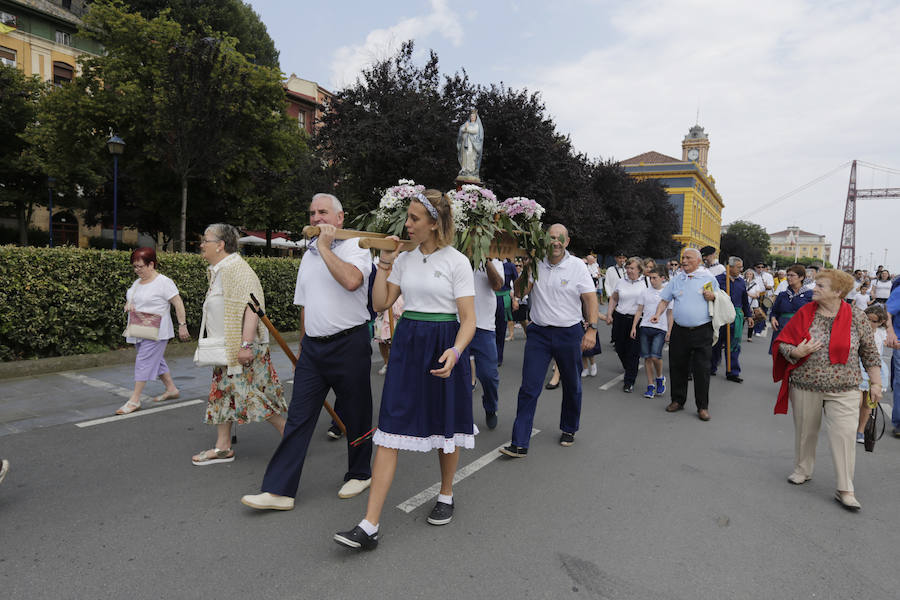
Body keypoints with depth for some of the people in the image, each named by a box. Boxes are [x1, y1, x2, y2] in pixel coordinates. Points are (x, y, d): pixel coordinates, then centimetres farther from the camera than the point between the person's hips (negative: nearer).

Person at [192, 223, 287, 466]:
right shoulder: (218, 271, 15)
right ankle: (223, 447, 22)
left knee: (257, 394, -5)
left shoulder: (236, 269, -17)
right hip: (225, 349, 10)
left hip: (244, 348, -10)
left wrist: (246, 344, -30)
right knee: (222, 393, 13)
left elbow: (252, 306, -26)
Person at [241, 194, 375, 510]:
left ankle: (359, 473, 29)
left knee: (354, 415, 8)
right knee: (298, 418, 4)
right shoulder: (308, 254, 16)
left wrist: (325, 247, -18)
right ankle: (279, 490, 9)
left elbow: (351, 280, -28)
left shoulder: (355, 246, -5)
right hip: (313, 345, 6)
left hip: (349, 344, -5)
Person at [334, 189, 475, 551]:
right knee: (391, 430, -2)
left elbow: (468, 319, -10)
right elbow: (380, 304, 7)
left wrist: (455, 352, -28)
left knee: (446, 426, 13)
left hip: (444, 347, -3)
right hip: (406, 345, 4)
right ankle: (370, 526, 0)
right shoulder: (404, 259, 7)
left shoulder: (457, 262, -7)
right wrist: (384, 263, 0)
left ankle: (446, 496, 39)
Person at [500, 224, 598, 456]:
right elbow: (521, 291, -2)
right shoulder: (536, 263, 3)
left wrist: (592, 328, -14)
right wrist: (526, 270, -17)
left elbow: (590, 299, -4)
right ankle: (520, 443, -1)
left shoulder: (577, 266, -2)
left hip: (569, 333, 0)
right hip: (539, 332, 1)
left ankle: (568, 430, 38)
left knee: (571, 386, 14)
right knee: (529, 388, -5)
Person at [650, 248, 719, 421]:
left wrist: (713, 297, -11)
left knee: (701, 369, -2)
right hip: (679, 330, 3)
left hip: (702, 331, -3)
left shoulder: (708, 278, 4)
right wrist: (658, 314, -2)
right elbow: (665, 299, 14)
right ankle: (678, 400, 23)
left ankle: (703, 406, 9)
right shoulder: (676, 280, 10)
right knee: (677, 366, 8)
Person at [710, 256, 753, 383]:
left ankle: (732, 373, 9)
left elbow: (745, 301, 21)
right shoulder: (718, 279, -5)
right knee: (716, 344, 7)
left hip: (736, 317, 4)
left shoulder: (741, 281, 13)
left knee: (734, 346, 4)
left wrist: (749, 315, 20)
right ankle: (711, 368, 22)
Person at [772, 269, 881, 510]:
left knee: (844, 435, -6)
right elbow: (783, 343, 2)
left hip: (843, 390, -1)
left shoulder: (856, 317, -2)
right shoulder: (805, 314, -1)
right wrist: (796, 352, -19)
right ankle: (803, 470, 33)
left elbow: (869, 353, 4)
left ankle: (845, 490, 5)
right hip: (805, 385, 1)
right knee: (805, 430, 13)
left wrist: (876, 383, 4)